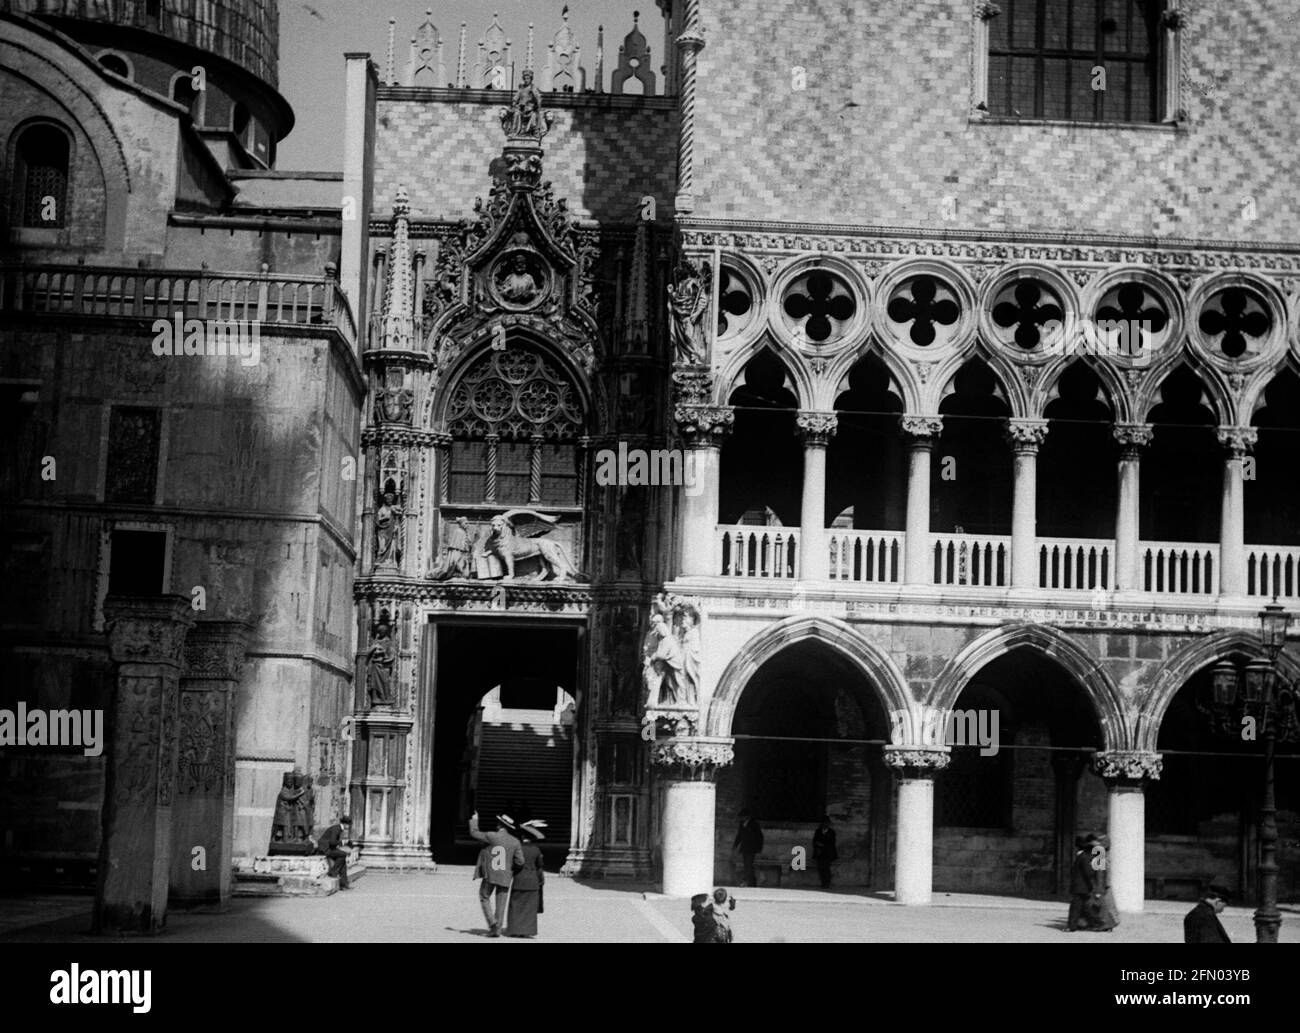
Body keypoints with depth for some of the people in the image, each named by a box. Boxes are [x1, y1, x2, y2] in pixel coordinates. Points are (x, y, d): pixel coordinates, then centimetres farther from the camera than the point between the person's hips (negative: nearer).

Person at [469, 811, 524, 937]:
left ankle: (492, 921, -4)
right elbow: (520, 862, -5)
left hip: (490, 875, -3)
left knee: (484, 898, 14)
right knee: (500, 903, 10)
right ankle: (497, 929, 8)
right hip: (505, 877, 3)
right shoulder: (515, 842, -2)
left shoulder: (491, 837, -11)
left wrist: (474, 820, 18)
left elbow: (474, 833, 2)